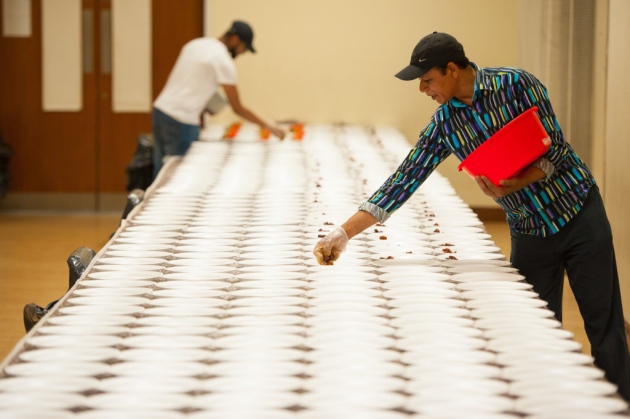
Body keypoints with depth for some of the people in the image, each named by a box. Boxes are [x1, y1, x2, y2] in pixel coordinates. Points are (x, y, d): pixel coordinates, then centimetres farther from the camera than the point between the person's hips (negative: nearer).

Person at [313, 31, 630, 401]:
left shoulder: (517, 84, -14)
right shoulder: (444, 125, -3)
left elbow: (555, 149, -14)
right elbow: (403, 181, -6)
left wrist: (513, 184, -31)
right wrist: (344, 234, -13)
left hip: (579, 215, -3)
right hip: (529, 234, 3)